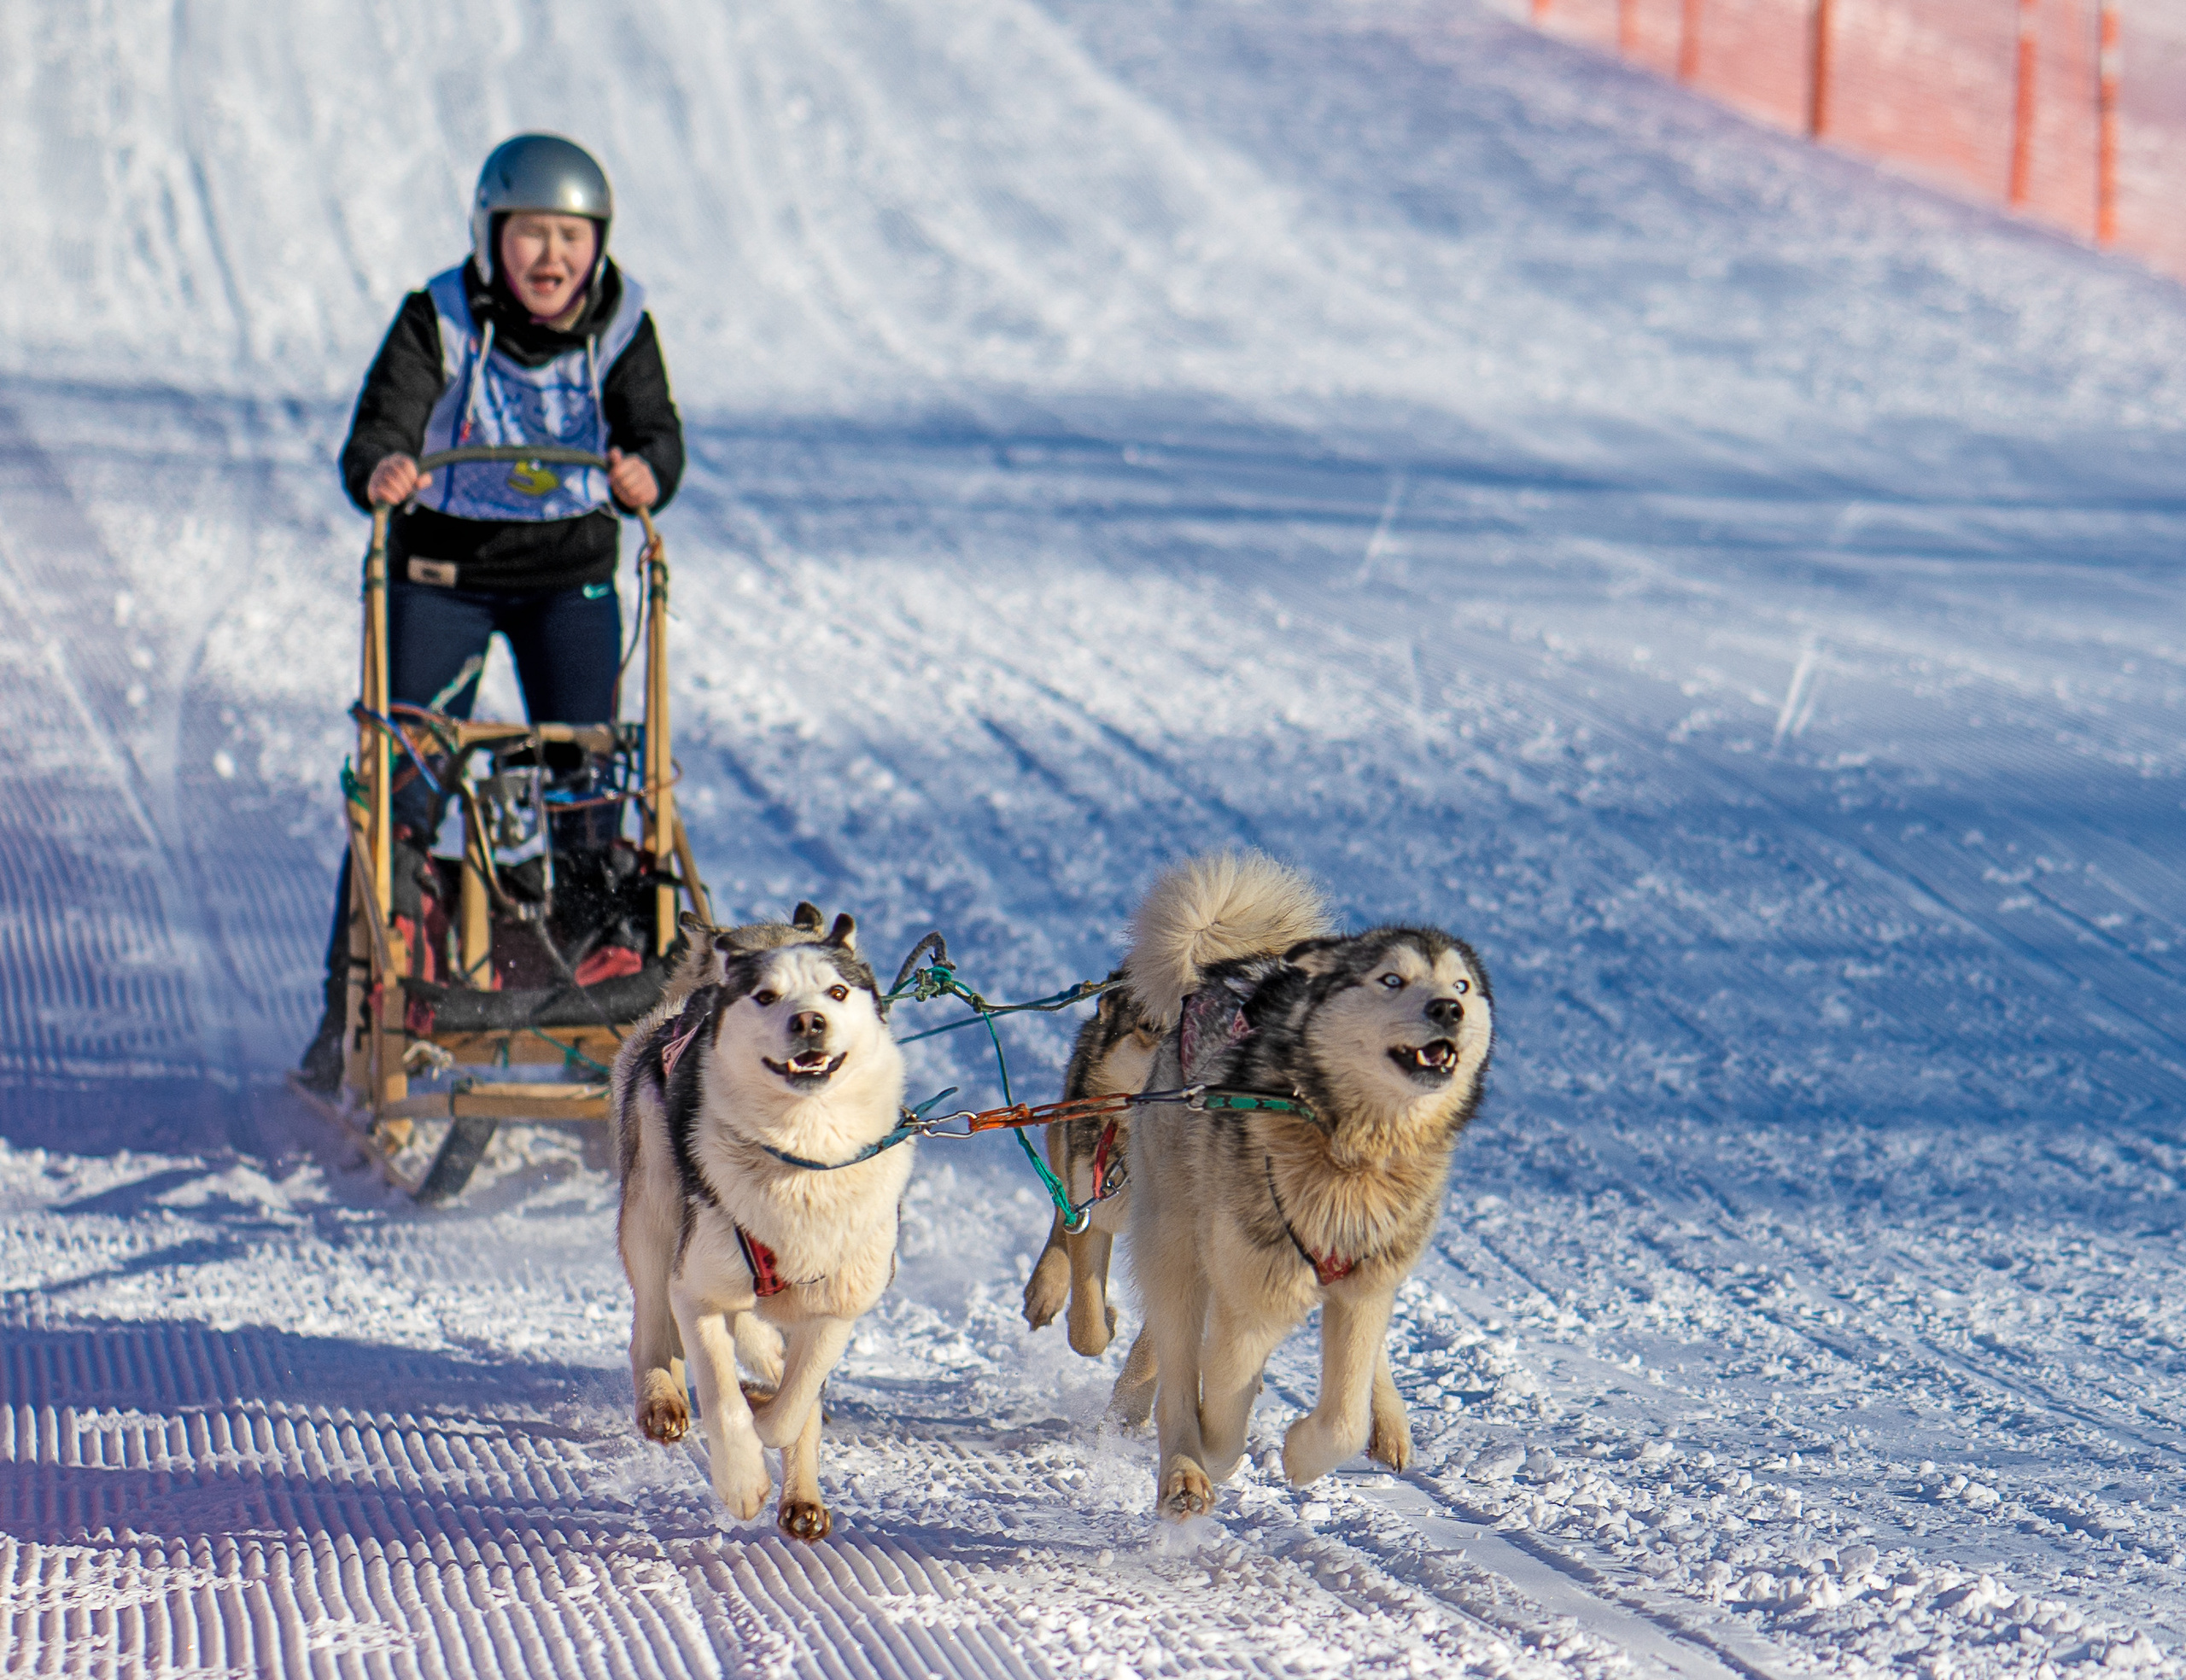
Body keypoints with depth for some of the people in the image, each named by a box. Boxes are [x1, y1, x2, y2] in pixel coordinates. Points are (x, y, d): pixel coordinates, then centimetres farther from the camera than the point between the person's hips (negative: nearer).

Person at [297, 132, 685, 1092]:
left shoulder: (621, 327, -7)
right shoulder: (439, 321, -12)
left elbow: (657, 431, -19)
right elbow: (379, 430, -23)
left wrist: (645, 472, -43)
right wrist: (380, 474, -47)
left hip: (573, 572, 1)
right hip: (442, 570, -1)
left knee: (589, 785, -3)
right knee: (403, 783, -4)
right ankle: (357, 1007, 4)